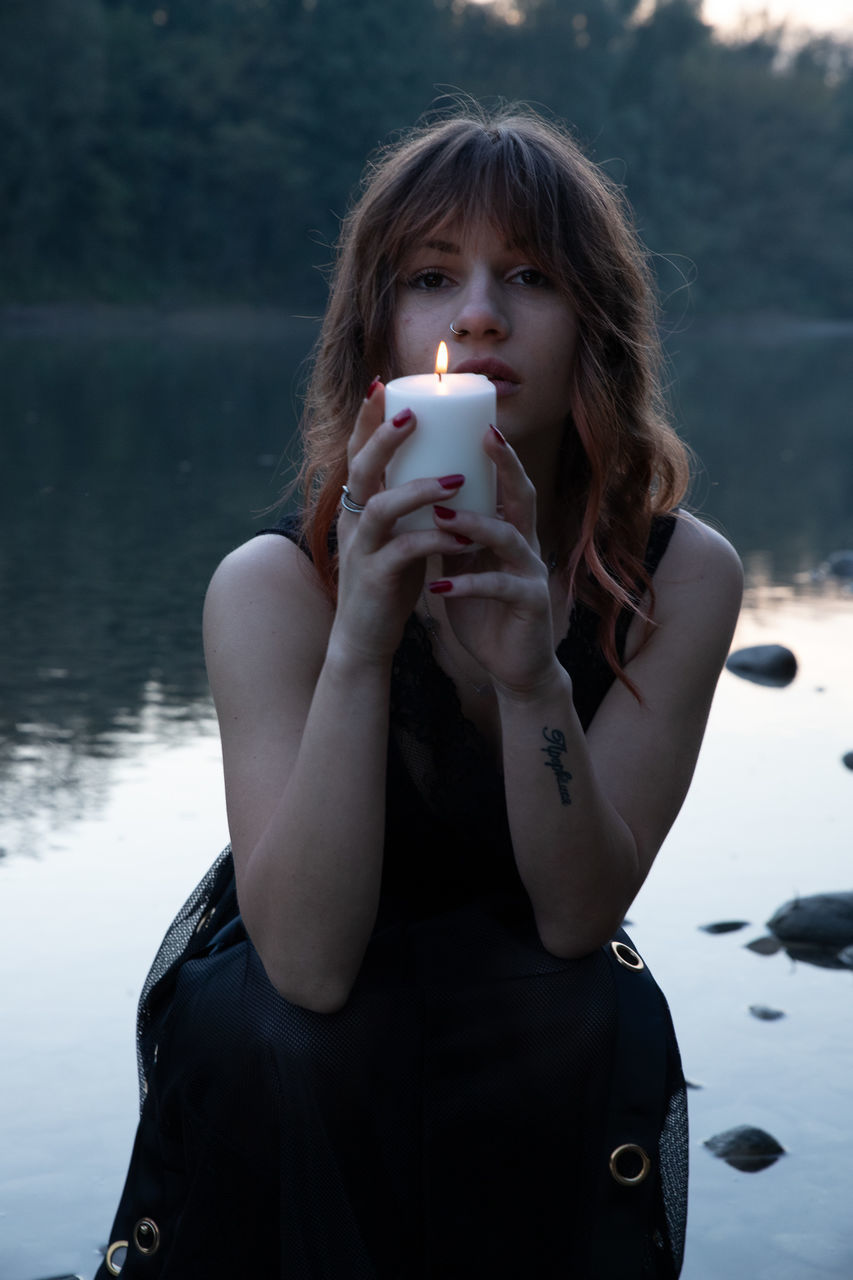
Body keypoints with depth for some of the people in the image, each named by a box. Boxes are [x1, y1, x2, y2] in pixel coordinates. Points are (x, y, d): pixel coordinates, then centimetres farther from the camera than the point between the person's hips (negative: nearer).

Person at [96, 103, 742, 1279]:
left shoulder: (682, 575, -18)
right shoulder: (274, 583, -24)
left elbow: (579, 918, -22)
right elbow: (308, 960, -33)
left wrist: (532, 673, -39)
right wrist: (359, 644, -44)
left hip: (523, 1003, 2)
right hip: (281, 1003, -1)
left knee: (603, 1026, -31)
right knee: (294, 1047, -33)